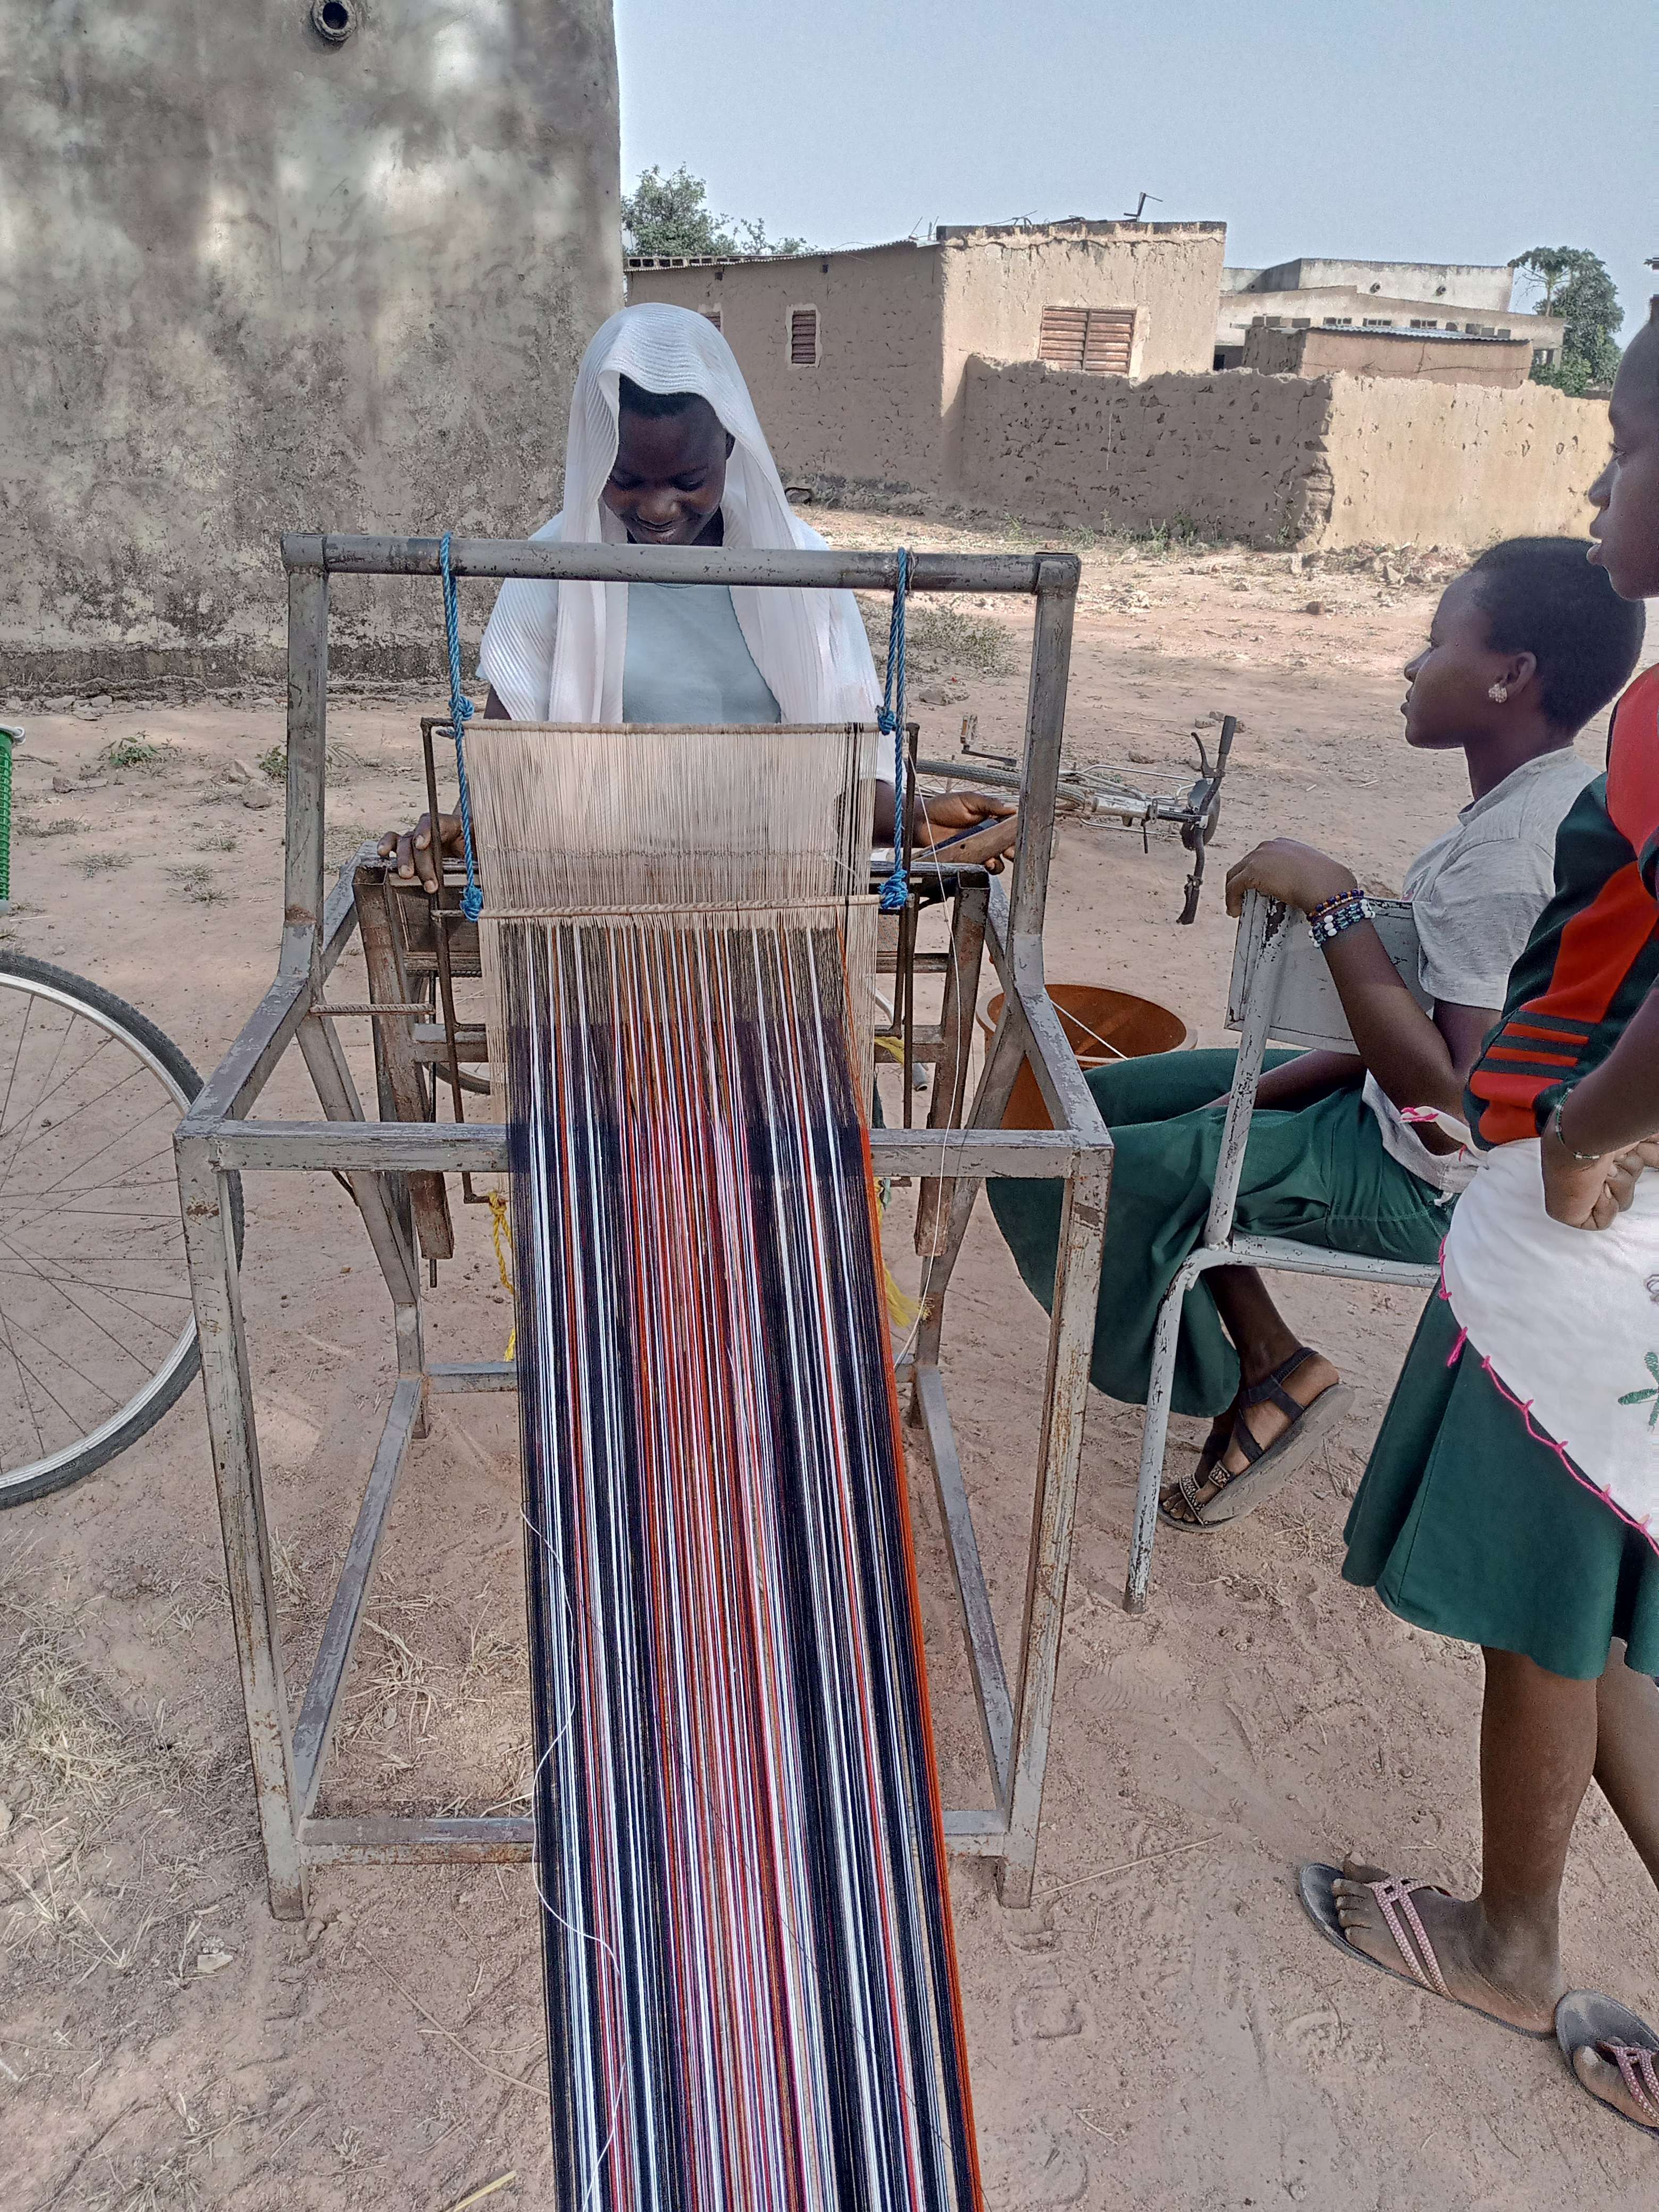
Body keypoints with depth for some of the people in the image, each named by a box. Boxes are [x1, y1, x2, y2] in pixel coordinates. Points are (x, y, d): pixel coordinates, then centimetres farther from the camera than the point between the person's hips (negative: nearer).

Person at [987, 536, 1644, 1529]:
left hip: (1420, 1184, -10)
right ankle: (1262, 1360, 15)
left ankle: (1268, 1376, 7)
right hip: (1389, 1117, 10)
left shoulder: (1502, 851, -28)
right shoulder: (1560, 800, 4)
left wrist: (1335, 901, -28)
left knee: (1047, 1175, -13)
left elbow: (1449, 1092, -32)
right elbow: (1447, 1023, 8)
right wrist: (1281, 1082, 2)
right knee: (1107, 1100, 17)